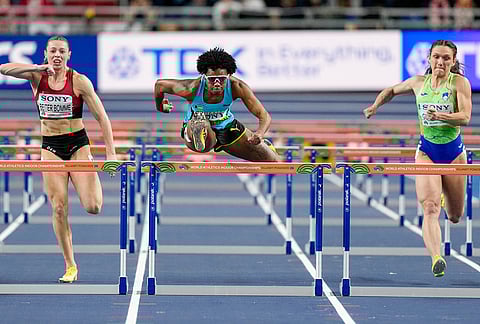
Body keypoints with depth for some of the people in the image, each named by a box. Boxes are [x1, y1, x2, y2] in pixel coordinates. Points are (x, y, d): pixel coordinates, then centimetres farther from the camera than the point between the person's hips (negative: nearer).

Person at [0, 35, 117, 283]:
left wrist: (111, 153, -12)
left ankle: (92, 181, 25)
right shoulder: (37, 76, -2)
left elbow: (102, 118, -6)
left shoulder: (79, 81, -8)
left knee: (93, 207, -13)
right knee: (59, 209, -4)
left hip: (78, 144, -2)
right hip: (50, 147, 2)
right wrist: (39, 67, -26)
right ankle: (70, 266, 8)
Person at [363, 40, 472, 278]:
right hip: (426, 151, 0)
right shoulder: (418, 82, 2)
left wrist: (441, 116, -34)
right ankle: (436, 259, -31)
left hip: (453, 151, 0)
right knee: (430, 208, -20)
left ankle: (444, 194, 51)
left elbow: (465, 117, -19)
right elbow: (392, 90, 22)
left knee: (455, 216, 14)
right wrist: (375, 106, 6)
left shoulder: (460, 83, -7)